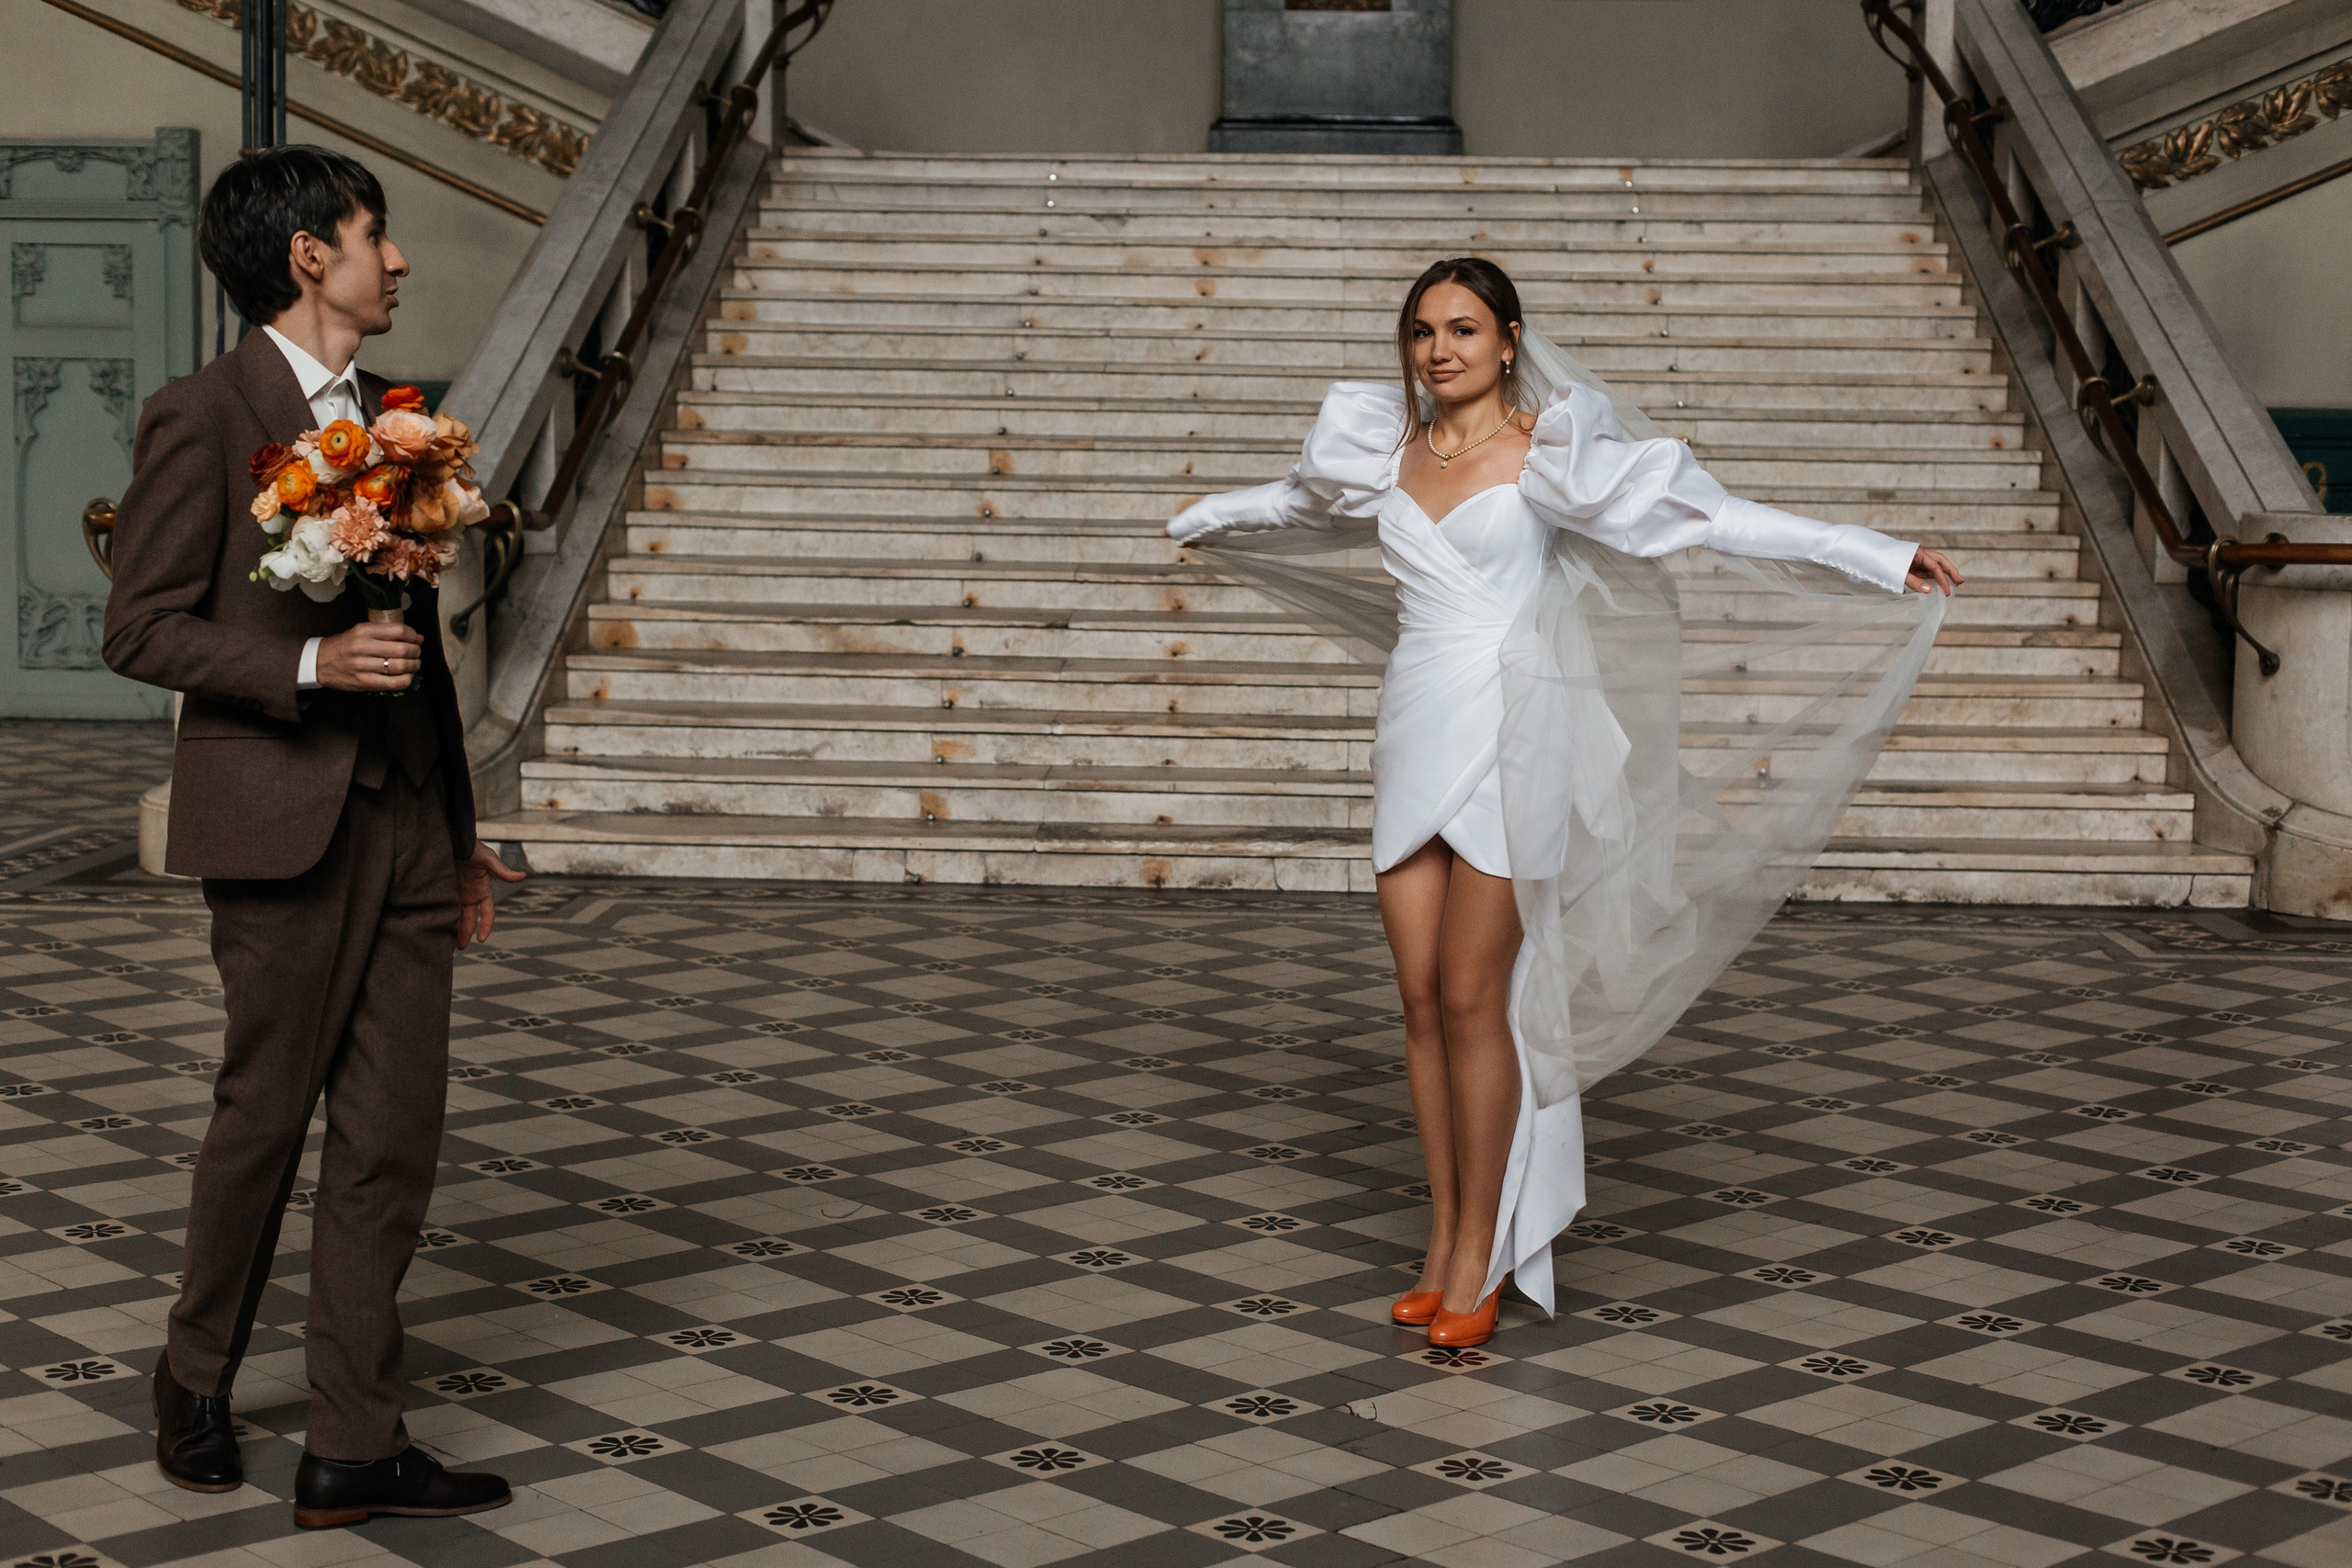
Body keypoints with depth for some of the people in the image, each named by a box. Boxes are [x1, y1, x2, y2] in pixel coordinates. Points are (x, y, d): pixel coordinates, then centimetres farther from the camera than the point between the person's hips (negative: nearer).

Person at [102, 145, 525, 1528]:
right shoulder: (203, 417, -7)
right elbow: (142, 626, -10)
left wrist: (460, 829, 21)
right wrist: (312, 664, -22)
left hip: (405, 818, 7)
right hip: (282, 818, -6)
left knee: (396, 1133, 4)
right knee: (266, 1115, 5)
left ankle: (355, 1447, 10)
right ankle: (198, 1381, 29)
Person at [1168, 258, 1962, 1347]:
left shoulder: (1549, 450, -5)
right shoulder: (1385, 448, 10)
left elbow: (1708, 514, -7)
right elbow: (1301, 499, 32)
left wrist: (1878, 557, -11)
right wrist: (1207, 518, 50)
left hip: (1508, 735, -5)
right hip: (1415, 729, 5)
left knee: (1471, 1000, -6)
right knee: (1421, 998, 5)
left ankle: (1480, 1258, 5)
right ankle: (1445, 1240, 15)